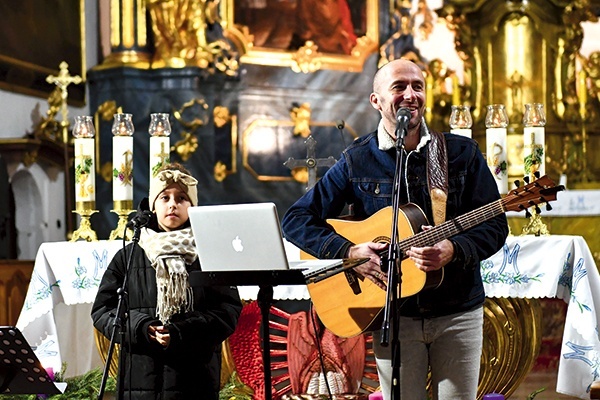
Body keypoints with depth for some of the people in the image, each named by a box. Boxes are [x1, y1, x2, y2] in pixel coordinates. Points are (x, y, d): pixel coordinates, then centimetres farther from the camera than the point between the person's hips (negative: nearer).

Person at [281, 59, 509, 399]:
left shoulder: (462, 153, 1)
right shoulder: (357, 161, 1)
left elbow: (495, 224, -2)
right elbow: (297, 219, 0)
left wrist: (453, 250, -22)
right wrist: (348, 252, -15)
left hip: (458, 312, 0)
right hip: (393, 315, 0)